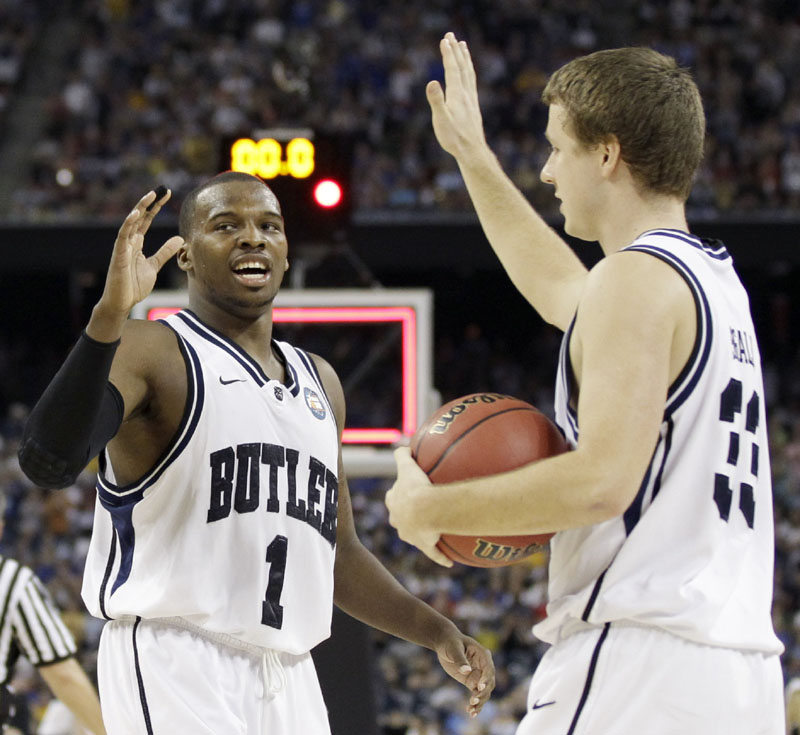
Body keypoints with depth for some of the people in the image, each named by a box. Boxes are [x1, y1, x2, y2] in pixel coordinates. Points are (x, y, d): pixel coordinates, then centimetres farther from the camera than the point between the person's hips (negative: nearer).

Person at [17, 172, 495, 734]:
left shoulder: (319, 381, 20)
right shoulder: (150, 352, -3)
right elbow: (47, 462, -22)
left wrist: (438, 634, 15)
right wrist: (110, 314, -31)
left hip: (288, 675, 7)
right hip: (174, 663, -7)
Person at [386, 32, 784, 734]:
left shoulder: (639, 275, -9)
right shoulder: (714, 277, 20)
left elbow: (600, 480, -20)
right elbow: (563, 292, 41)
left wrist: (429, 508, -8)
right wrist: (474, 156, 48)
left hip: (641, 658, -9)